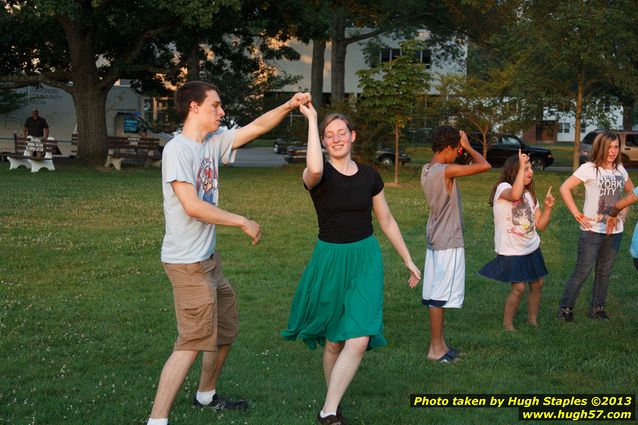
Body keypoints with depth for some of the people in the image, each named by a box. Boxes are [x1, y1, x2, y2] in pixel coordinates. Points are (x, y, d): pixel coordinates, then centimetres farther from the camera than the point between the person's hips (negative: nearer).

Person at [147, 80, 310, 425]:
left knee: (226, 329, 20)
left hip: (208, 257, 9)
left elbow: (256, 127, 13)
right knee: (194, 341, -11)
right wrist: (243, 223, -17)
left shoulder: (213, 143, 7)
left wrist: (289, 106, -2)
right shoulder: (177, 150, -17)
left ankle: (206, 396, 39)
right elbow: (192, 206, -24)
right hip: (187, 262, -9)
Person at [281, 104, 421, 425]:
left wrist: (408, 261, 15)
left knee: (358, 340, -15)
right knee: (334, 340, 10)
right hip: (330, 259, -1)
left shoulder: (369, 176, 3)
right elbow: (314, 169, -35)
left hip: (366, 259, 2)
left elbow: (386, 221, 14)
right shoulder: (319, 176, -8)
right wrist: (311, 119, -26)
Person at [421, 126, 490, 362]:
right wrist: (467, 147, -7)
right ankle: (436, 349, 4)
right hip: (448, 243, -9)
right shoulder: (446, 171, -20)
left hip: (435, 240, 9)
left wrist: (461, 147, 12)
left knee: (436, 295, 13)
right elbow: (484, 166, -22)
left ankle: (438, 344, 21)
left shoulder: (427, 170, 6)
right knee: (440, 296, -3)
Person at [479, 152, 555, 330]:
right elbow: (515, 195, -40)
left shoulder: (530, 194, 9)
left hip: (532, 249, 7)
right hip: (511, 251, -7)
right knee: (519, 288, -12)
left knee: (537, 284, 9)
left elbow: (541, 225, 8)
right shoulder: (502, 188, -14)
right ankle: (507, 324, 5)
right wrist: (521, 167, -36)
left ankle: (532, 320, 27)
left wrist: (548, 207, -8)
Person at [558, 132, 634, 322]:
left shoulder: (620, 169, 7)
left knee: (604, 272, 13)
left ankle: (597, 307, 25)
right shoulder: (590, 168, -11)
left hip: (615, 231, 6)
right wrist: (578, 215, -17)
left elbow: (631, 190, 25)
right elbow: (565, 188, -17)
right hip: (592, 229, -6)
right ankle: (565, 308, 7)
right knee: (582, 272, -3)